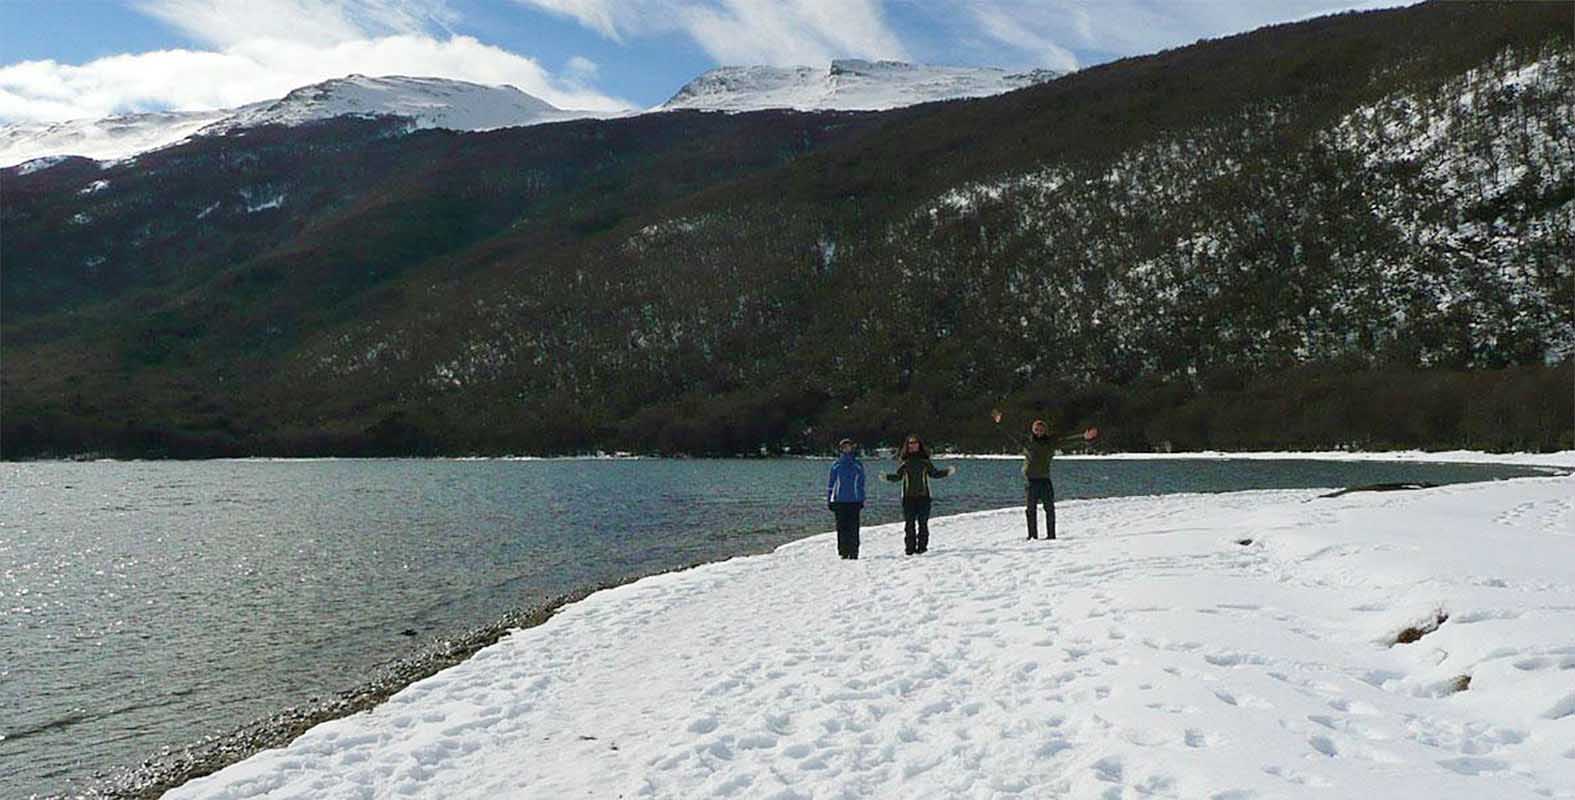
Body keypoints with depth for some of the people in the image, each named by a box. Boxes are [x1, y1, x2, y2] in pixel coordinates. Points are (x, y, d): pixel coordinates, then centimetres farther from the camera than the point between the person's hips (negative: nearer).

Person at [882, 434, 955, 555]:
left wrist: (948, 471, 5)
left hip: (923, 495, 0)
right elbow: (898, 476, 9)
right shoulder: (904, 461, 5)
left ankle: (922, 545, 7)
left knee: (923, 522, 0)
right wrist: (887, 477, -7)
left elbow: (934, 473, 14)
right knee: (909, 523, 0)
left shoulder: (925, 460, 5)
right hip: (908, 496, 0)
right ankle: (909, 547, 5)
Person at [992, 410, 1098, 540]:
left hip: (1045, 479, 2)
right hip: (1030, 480, -2)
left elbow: (1066, 439, 0)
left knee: (1050, 508, 3)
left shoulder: (1051, 442, 6)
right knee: (1031, 509, 2)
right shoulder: (1026, 442, 1)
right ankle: (1033, 536, 8)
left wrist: (1083, 436, -10)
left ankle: (1051, 535, 12)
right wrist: (1000, 424, -13)